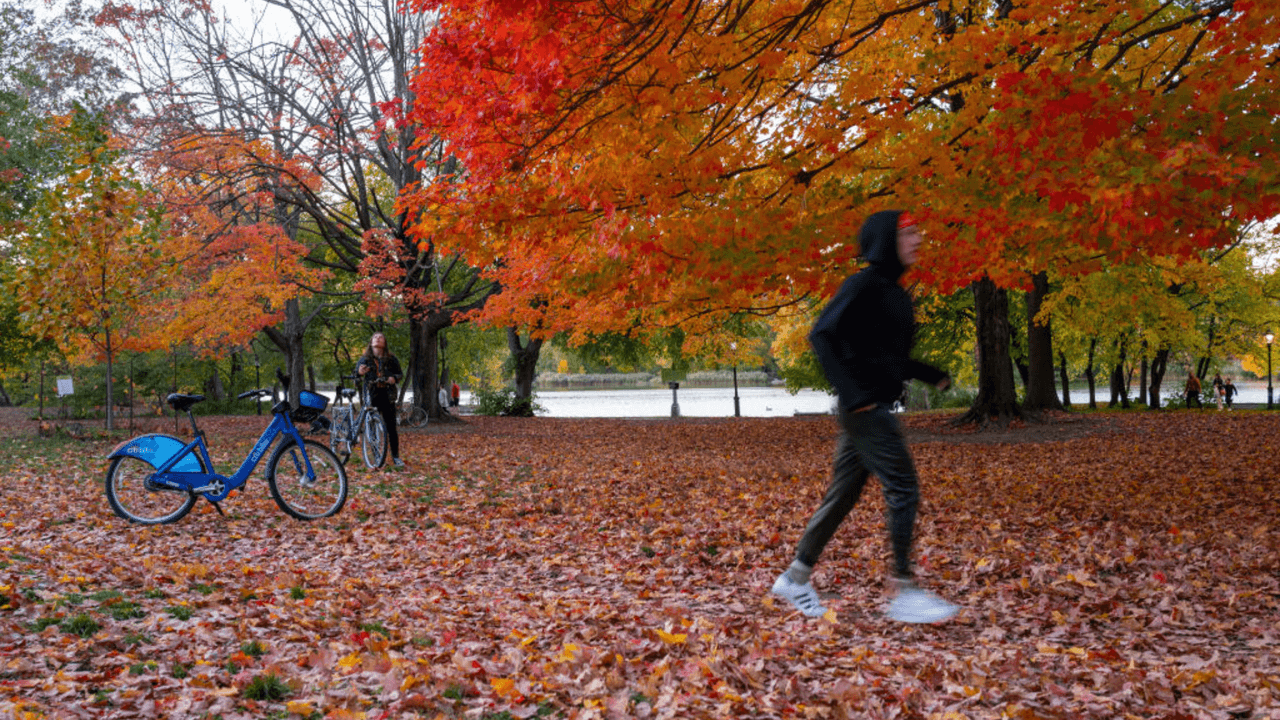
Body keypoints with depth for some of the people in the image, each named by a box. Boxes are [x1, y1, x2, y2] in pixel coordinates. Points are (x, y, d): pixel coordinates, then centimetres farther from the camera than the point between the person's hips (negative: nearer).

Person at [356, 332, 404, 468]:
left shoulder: (391, 359, 7)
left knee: (391, 427, -3)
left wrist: (394, 378, -11)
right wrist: (359, 373, -16)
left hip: (387, 396, 0)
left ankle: (396, 457, 4)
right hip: (371, 396, 1)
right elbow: (356, 376, 8)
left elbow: (400, 373, 12)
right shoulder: (364, 359, 7)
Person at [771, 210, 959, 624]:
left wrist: (931, 375, 14)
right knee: (903, 489, -8)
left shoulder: (894, 293, 18)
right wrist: (850, 392, -25)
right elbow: (822, 335, -19)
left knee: (843, 494, 12)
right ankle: (904, 593, -1)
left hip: (876, 407, 9)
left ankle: (795, 577, 21)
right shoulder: (864, 284, -11)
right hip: (864, 405, -9)